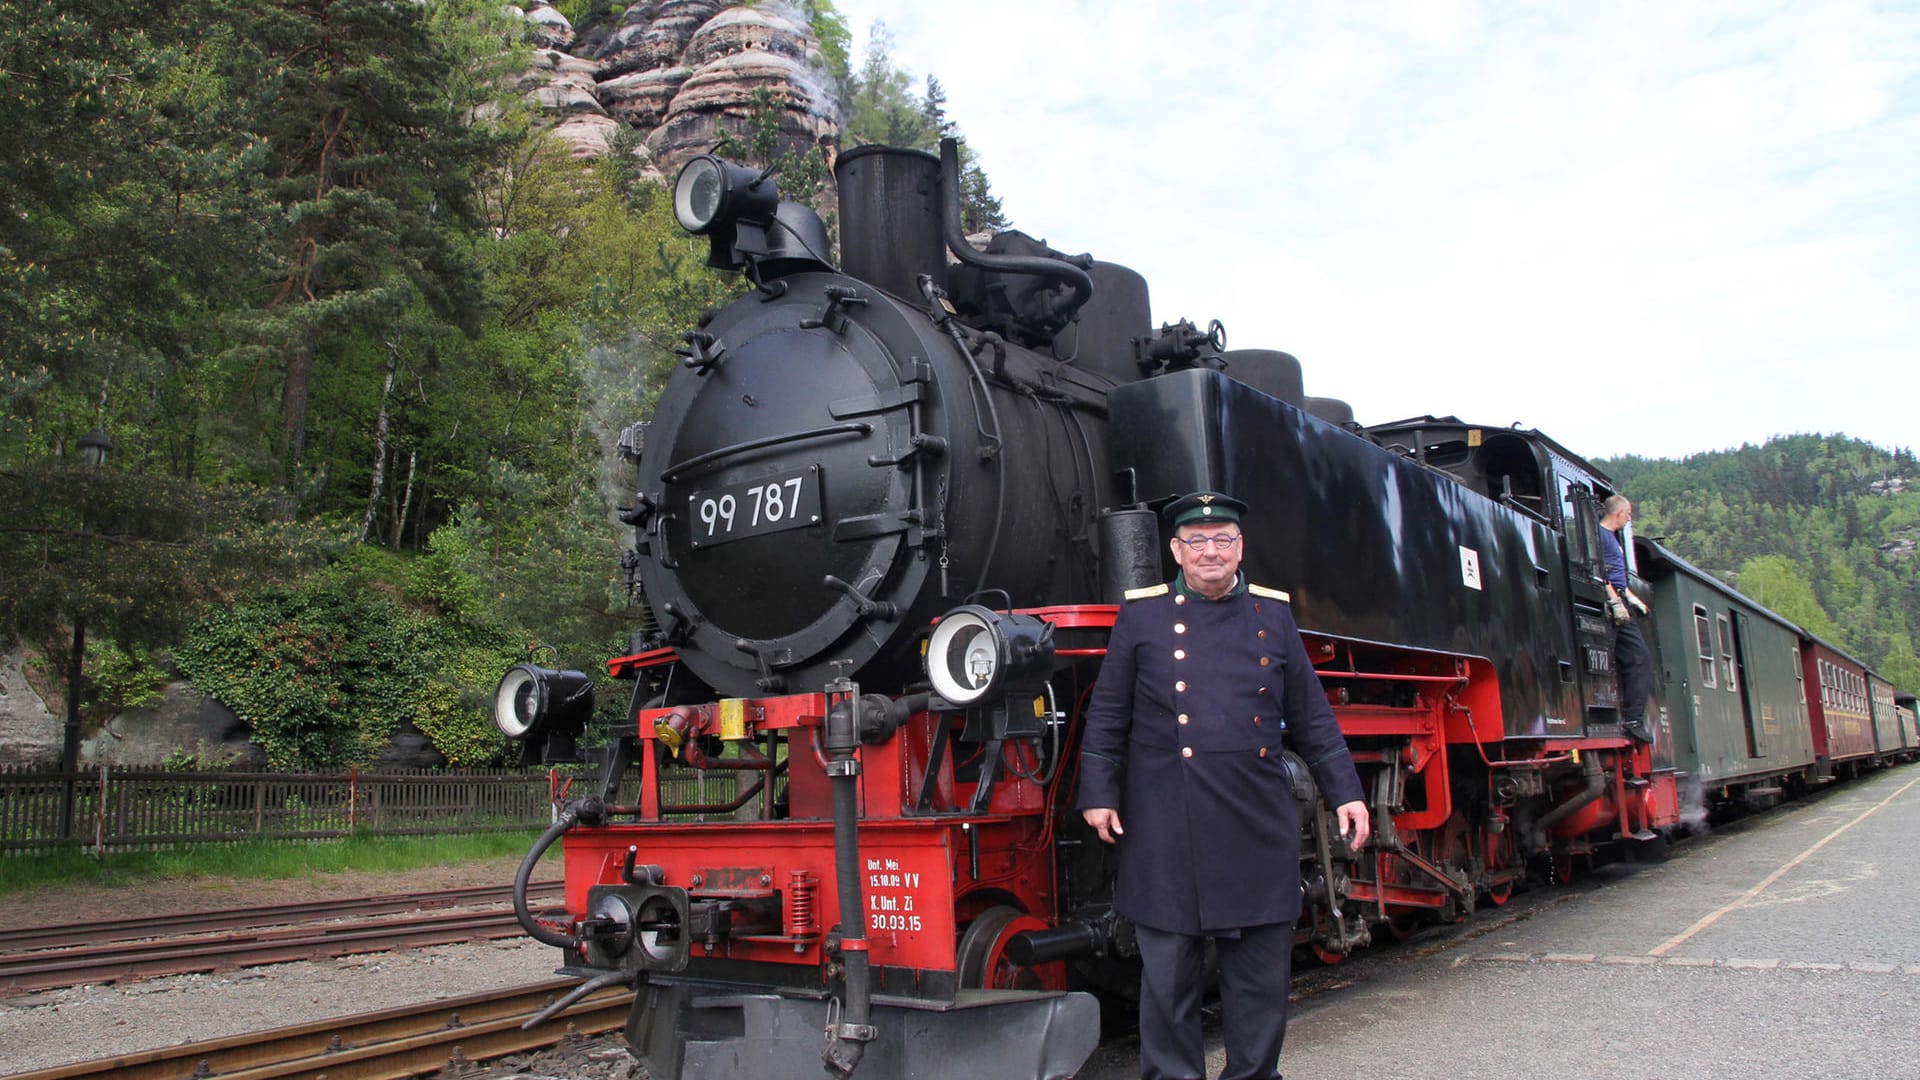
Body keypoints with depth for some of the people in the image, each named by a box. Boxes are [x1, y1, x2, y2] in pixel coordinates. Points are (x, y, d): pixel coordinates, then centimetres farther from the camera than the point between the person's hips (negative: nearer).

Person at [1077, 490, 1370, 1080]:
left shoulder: (1274, 613, 11)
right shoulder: (1141, 614, 4)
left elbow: (1310, 717, 13)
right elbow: (1107, 716, 5)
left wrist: (1345, 792, 8)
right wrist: (1098, 794, -1)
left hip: (1259, 828, 2)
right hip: (1166, 830, -2)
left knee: (1263, 972, 9)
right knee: (1168, 972, 5)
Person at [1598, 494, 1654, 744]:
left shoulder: (1613, 537, 24)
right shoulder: (1599, 534, -7)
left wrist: (1631, 598, 28)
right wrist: (1616, 602, -21)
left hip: (1619, 605, 11)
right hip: (1607, 606, -11)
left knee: (1640, 658, 5)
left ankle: (1633, 719, 4)